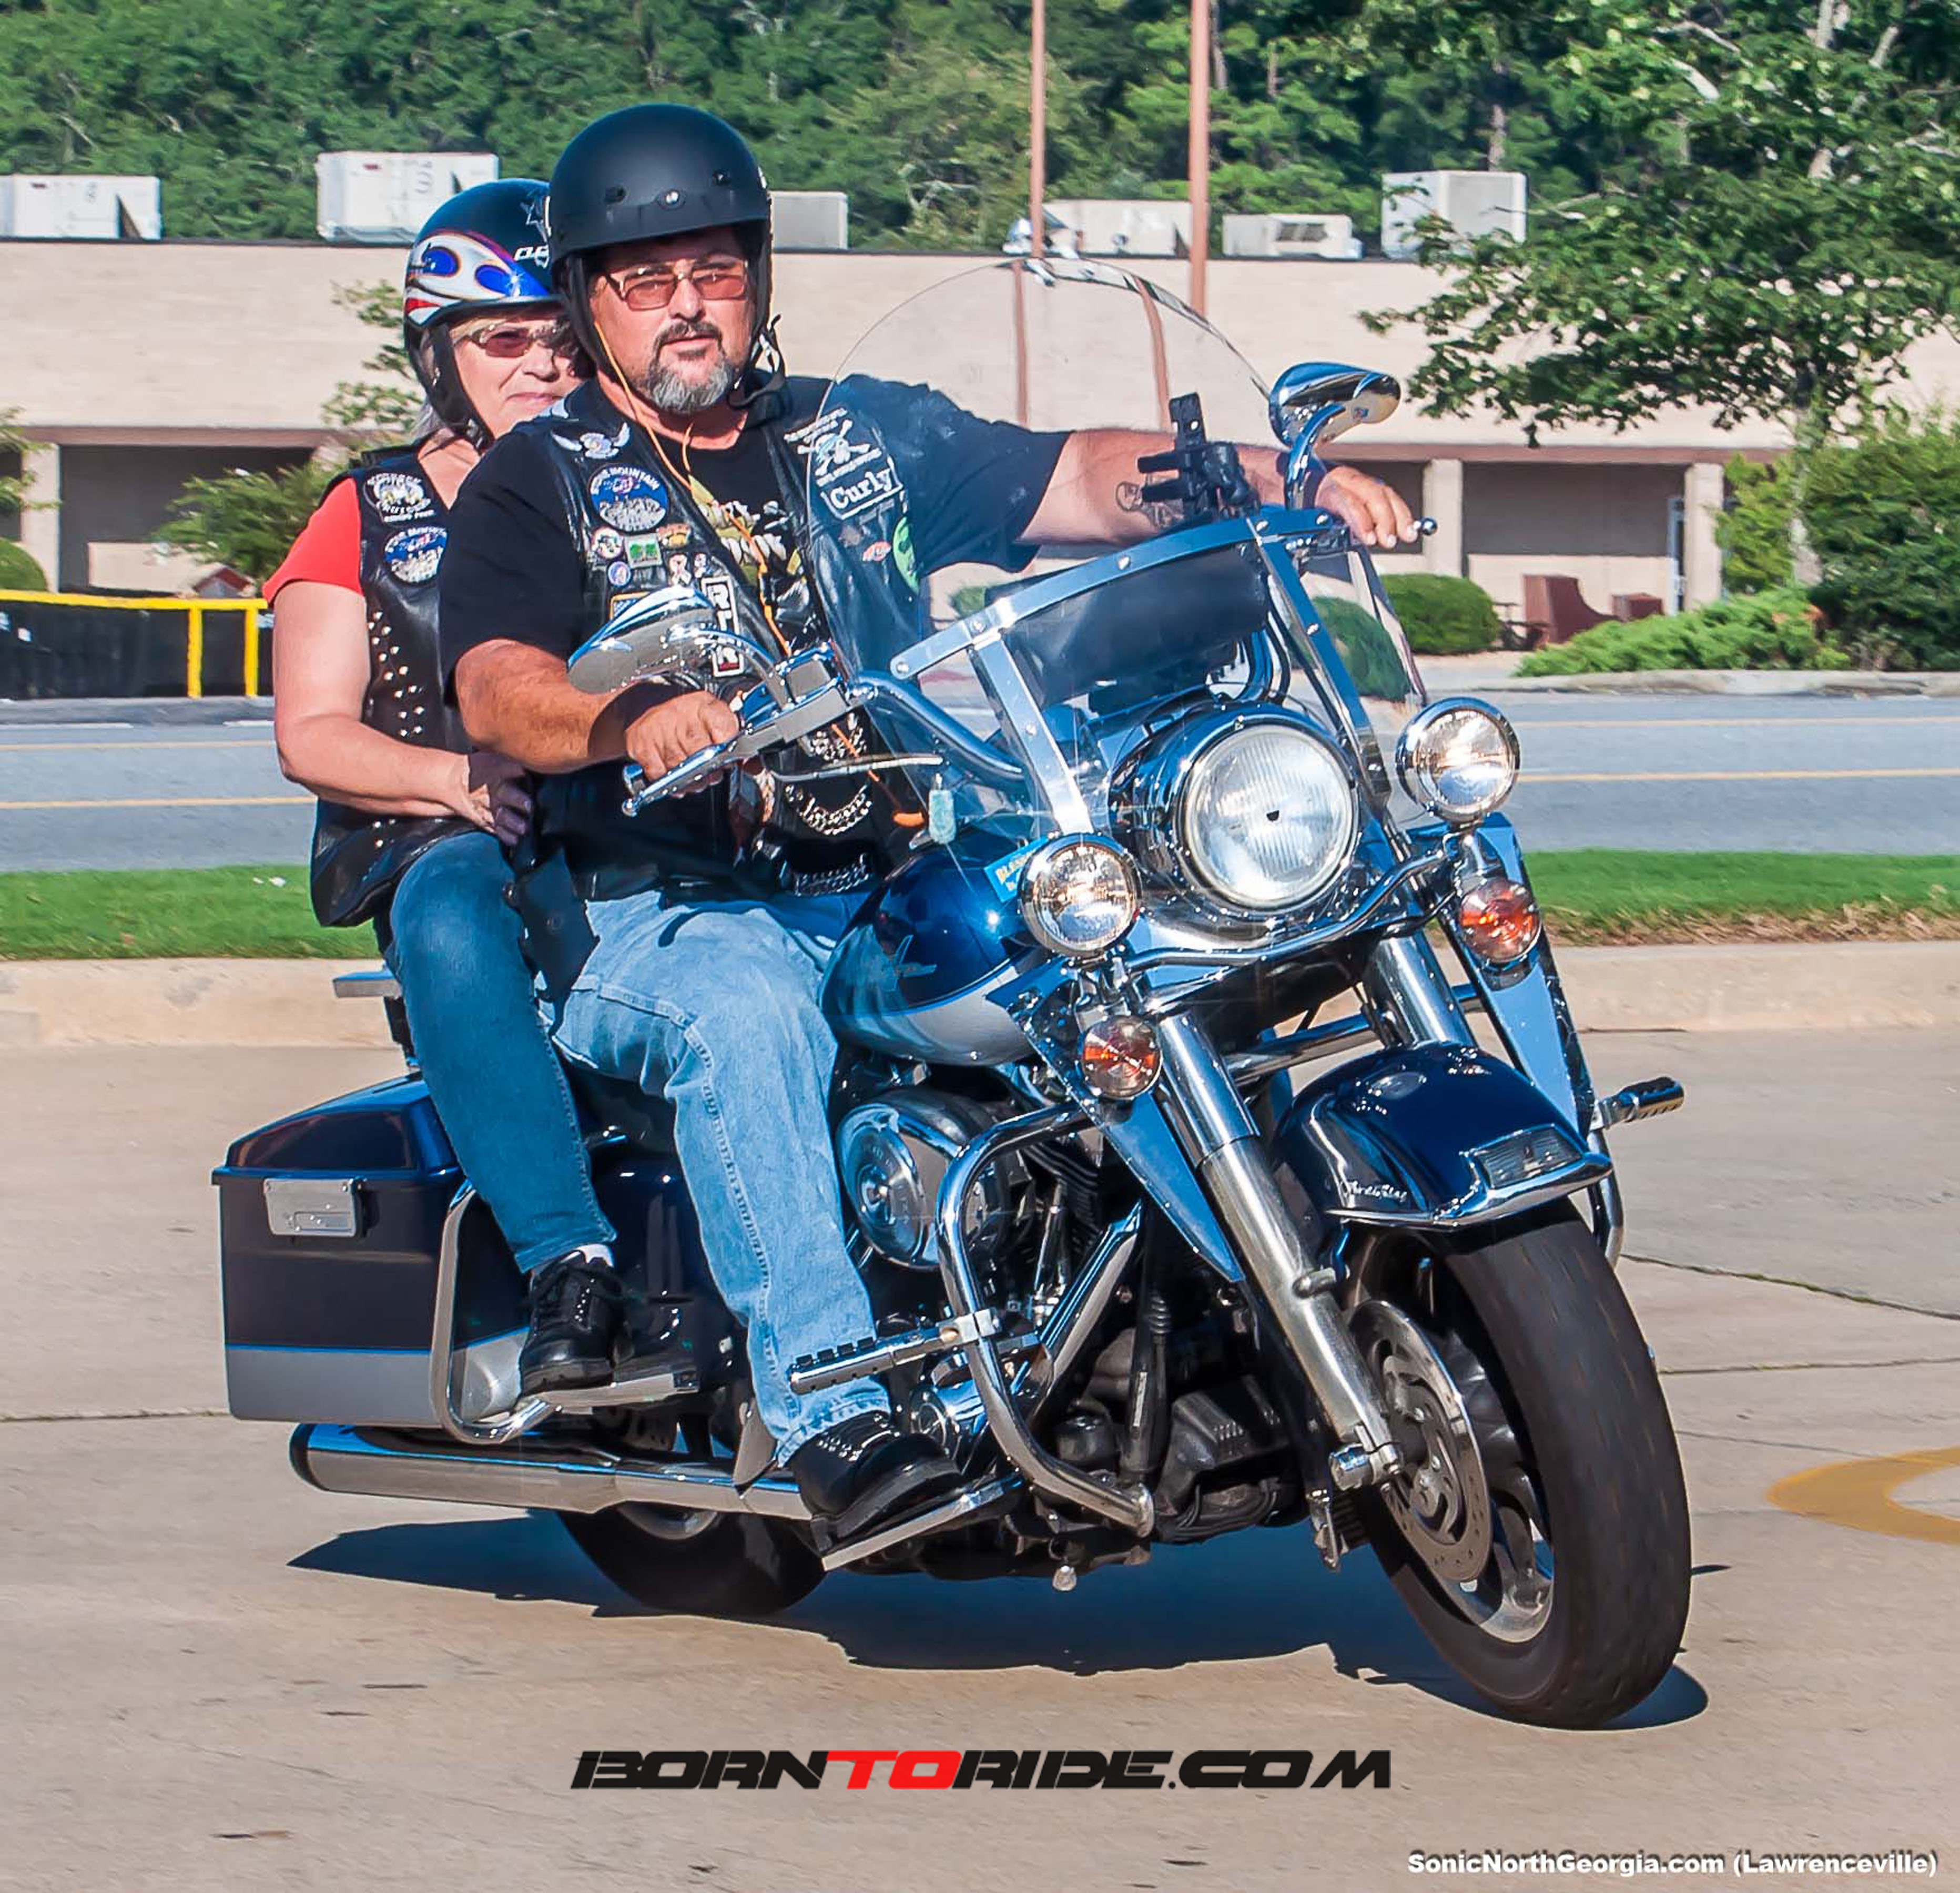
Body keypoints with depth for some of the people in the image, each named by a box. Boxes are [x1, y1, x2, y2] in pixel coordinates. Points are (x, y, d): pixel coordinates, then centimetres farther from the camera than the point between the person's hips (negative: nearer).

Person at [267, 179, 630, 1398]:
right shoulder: (369, 519, 17)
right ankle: (566, 1259, -47)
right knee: (454, 908, -39)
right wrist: (466, 780, -12)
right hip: (447, 846, -1)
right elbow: (311, 731, 7)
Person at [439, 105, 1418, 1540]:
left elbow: (1083, 481, 11)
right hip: (662, 919, -4)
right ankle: (831, 1410, -46)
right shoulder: (541, 482, 7)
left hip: (890, 894, 4)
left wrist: (1284, 481, -6)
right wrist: (635, 717, -33)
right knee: (746, 1008, -37)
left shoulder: (866, 437, 20)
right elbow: (496, 688, -11)